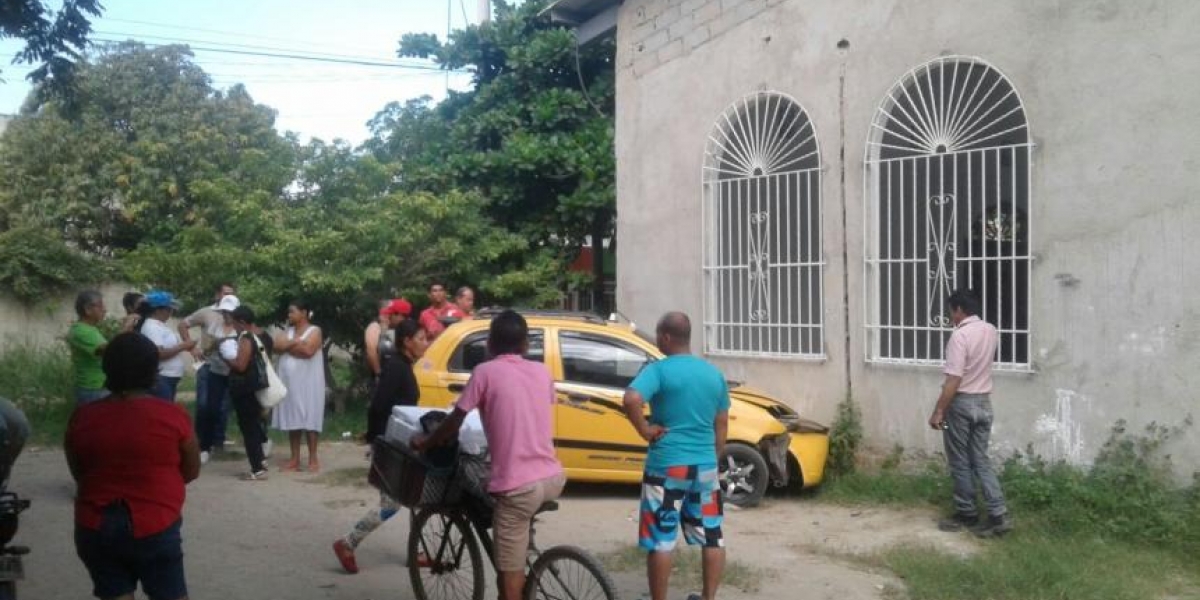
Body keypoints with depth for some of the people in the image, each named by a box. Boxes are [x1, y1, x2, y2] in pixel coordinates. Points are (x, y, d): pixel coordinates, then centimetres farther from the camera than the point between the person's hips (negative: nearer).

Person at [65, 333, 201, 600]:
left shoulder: (82, 417, -3)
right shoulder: (173, 416, -11)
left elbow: (78, 473, 11)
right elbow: (191, 472, 2)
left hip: (95, 526, 3)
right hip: (155, 526, -2)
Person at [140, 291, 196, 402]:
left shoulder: (160, 325, 15)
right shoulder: (151, 327, -15)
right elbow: (159, 353, -24)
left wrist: (185, 346, 4)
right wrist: (183, 346, -18)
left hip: (170, 378, 10)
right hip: (161, 379, -10)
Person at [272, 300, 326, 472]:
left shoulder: (314, 331, -2)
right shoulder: (288, 331, 16)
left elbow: (308, 350, -19)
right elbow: (277, 345, -2)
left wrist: (288, 346, -5)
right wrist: (295, 343, -11)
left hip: (307, 383, -6)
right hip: (290, 382, 6)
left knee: (309, 420, -5)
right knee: (292, 420, 6)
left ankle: (313, 459, 0)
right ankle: (295, 460, 10)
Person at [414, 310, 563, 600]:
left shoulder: (485, 372, -2)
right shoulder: (542, 372, 11)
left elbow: (454, 423, 3)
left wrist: (423, 444, 21)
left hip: (518, 485, -5)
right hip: (553, 478, 5)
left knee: (510, 573, 3)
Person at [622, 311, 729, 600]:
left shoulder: (659, 370, -10)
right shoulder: (714, 374, 9)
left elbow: (631, 400, -28)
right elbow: (721, 428, 13)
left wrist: (645, 430, -13)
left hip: (667, 466, -5)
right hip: (705, 467, 5)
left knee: (660, 540, 3)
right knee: (712, 537, 15)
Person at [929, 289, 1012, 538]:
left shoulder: (960, 335, -19)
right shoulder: (991, 331, 6)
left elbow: (953, 380, -22)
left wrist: (938, 411, -18)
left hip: (961, 403, -7)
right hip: (984, 402, 7)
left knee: (960, 463, 6)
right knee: (981, 461, 10)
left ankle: (967, 515, 16)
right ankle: (998, 515, 2)